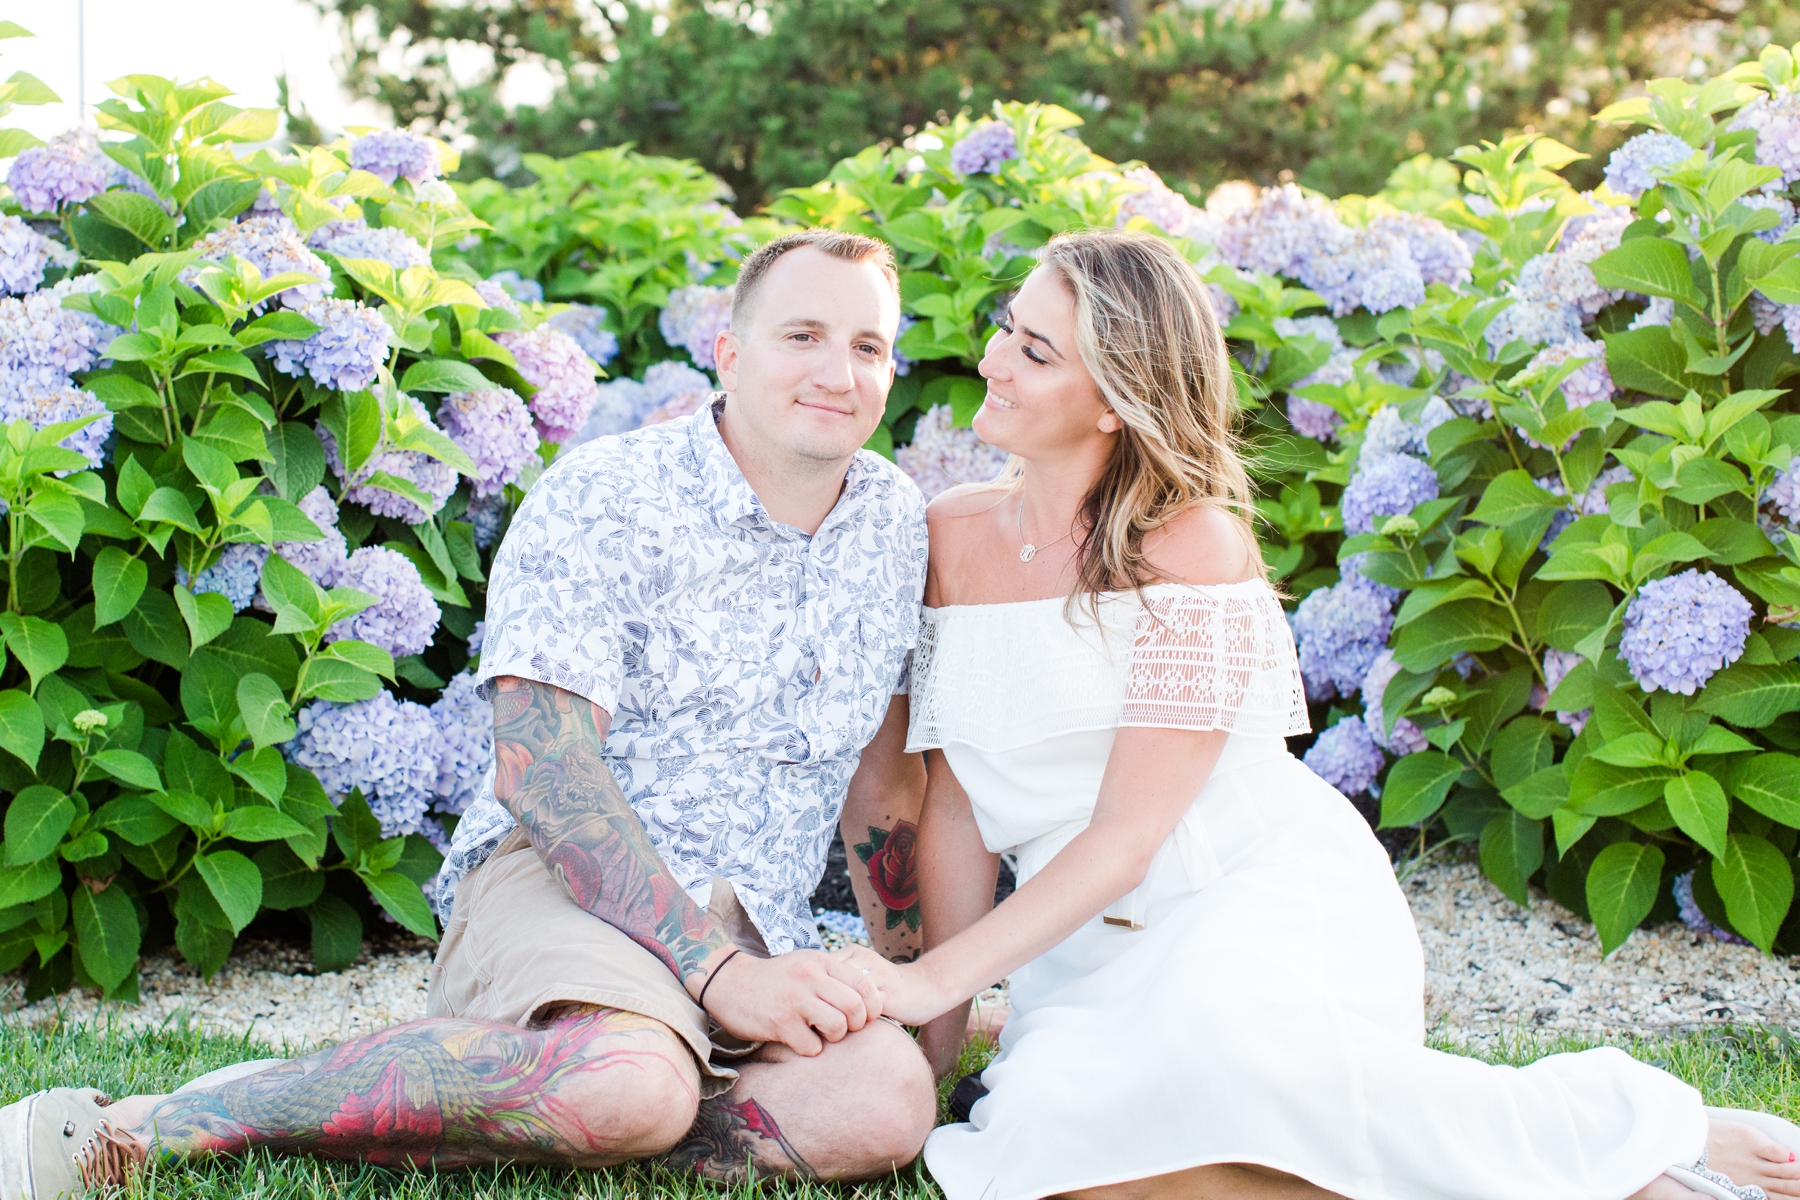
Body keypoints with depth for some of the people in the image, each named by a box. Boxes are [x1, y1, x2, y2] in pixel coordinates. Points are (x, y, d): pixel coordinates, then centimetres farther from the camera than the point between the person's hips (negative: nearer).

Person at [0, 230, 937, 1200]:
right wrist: (717, 974, -23)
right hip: (559, 882, -5)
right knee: (635, 1081, -40)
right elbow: (539, 771, -17)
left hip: (760, 929, 6)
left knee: (891, 1102, -29)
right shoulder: (595, 502, -7)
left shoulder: (892, 522, 11)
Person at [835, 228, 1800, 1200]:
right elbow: (953, 807, 7)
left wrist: (939, 980, -19)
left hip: (1270, 902, -4)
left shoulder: (1192, 545, -10)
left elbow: (1127, 833, -14)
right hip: (1090, 946, 4)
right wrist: (938, 1040, 2)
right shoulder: (949, 539, 7)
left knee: (1212, 1038, -39)